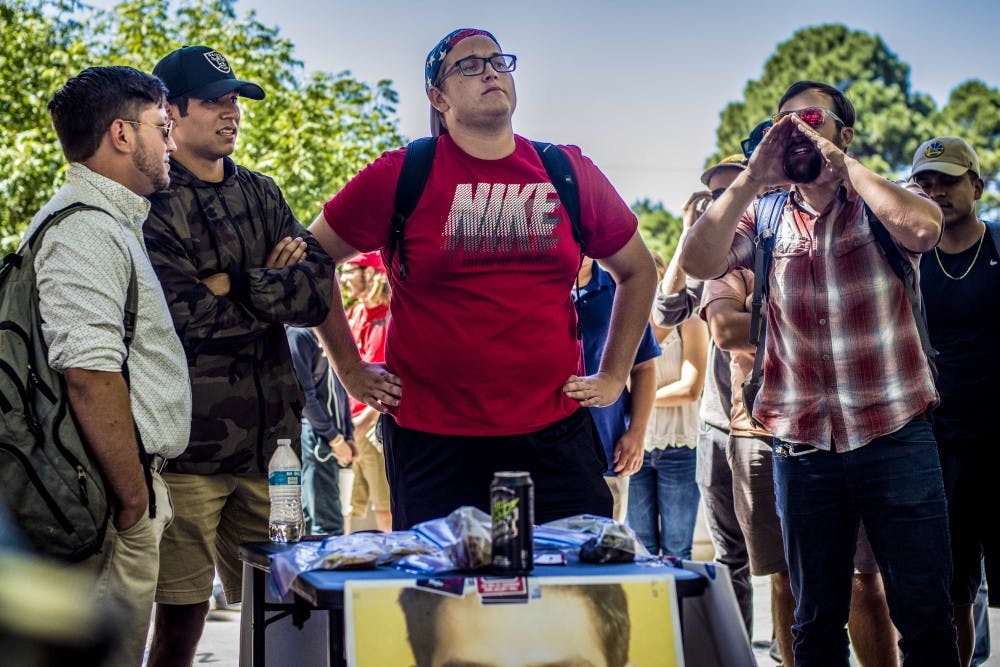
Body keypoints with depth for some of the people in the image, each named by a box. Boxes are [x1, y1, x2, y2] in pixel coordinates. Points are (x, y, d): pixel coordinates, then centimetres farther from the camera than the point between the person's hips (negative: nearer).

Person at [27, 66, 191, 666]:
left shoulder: (112, 222, 19)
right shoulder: (87, 231, -16)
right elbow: (89, 375, -23)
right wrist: (134, 500, -20)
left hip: (131, 478, 11)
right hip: (113, 504, -11)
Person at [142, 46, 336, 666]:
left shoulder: (261, 194, 16)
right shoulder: (149, 203, -3)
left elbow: (321, 289, 2)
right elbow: (184, 314, -16)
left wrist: (236, 286, -11)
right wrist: (277, 290, -6)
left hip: (267, 435, 6)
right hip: (189, 444, -5)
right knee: (181, 616, -1)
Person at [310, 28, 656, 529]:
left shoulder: (569, 173, 6)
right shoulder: (401, 177, -2)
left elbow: (637, 271, 18)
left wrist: (613, 376, 13)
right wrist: (352, 371, 5)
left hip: (555, 434, 2)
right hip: (432, 444, -2)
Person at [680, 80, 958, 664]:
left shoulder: (885, 204, 1)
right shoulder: (763, 216, 7)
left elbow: (922, 227, -23)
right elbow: (699, 263, -10)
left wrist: (843, 163, -14)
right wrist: (753, 177, -16)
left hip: (896, 436, -2)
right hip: (803, 444, 2)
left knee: (925, 615, 1)